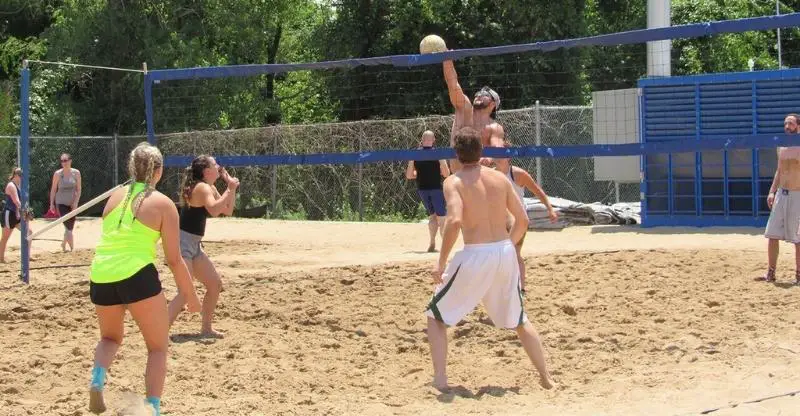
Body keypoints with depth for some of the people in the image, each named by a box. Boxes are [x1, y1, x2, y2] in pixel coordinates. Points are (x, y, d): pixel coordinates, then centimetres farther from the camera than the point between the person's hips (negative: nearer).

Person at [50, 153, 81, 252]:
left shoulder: (76, 173, -1)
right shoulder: (58, 174, -5)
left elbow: (78, 189, 0)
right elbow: (53, 189, 2)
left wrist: (75, 202, -9)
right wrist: (52, 204, 0)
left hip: (72, 204, 3)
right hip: (61, 203, -3)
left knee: (70, 227, 9)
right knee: (68, 227, -15)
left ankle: (64, 245, 30)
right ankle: (72, 248, -14)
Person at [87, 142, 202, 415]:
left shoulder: (115, 196, 13)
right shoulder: (163, 204, 0)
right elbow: (174, 260, -1)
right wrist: (190, 296, 10)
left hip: (100, 277, 5)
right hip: (137, 277, -5)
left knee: (110, 337, 30)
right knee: (158, 348, 13)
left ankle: (97, 380, 3)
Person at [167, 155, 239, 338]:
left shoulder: (210, 188, 13)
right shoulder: (202, 188, -16)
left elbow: (228, 210, 18)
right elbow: (214, 210, -34)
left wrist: (231, 188, 8)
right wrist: (229, 190, -25)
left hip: (194, 245, 10)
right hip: (183, 243, -10)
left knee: (215, 284, 14)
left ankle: (206, 328, 24)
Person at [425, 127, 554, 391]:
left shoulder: (454, 182, -5)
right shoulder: (500, 178, 8)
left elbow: (455, 221, -21)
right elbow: (522, 220, 10)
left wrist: (441, 263, -14)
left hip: (475, 255, -5)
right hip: (505, 251, 5)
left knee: (436, 315, 12)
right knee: (519, 319, 25)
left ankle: (439, 380, 1)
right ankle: (545, 377, 26)